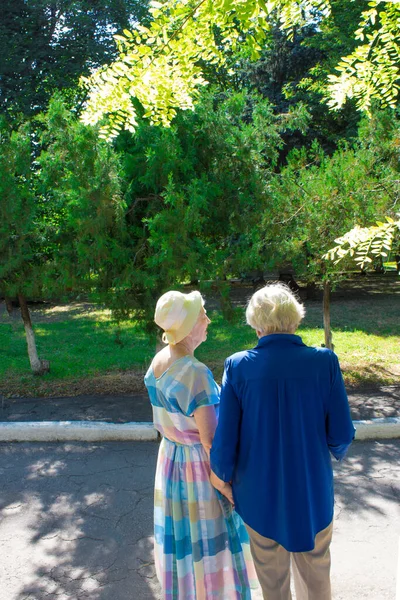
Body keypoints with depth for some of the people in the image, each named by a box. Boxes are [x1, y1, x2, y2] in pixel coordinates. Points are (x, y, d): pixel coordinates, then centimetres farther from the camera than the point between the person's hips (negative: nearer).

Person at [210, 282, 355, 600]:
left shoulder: (238, 366, -17)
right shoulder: (324, 361, -16)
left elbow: (225, 439, -12)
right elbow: (341, 433, -9)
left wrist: (222, 476, 7)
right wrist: (336, 451, 14)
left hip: (260, 490, 0)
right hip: (313, 491, 1)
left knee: (272, 574, 23)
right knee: (315, 570, 26)